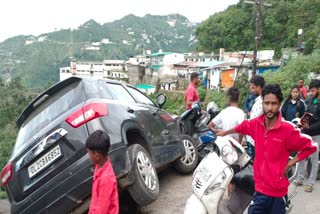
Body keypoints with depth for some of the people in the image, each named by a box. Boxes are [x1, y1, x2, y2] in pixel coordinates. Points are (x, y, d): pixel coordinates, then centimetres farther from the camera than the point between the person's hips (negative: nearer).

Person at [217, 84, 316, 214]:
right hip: (259, 189, 3)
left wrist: (290, 164, -9)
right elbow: (242, 127, 17)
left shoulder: (288, 129, -18)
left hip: (277, 191, -3)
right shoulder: (256, 124, -5)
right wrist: (224, 133, 31)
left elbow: (309, 147, -6)